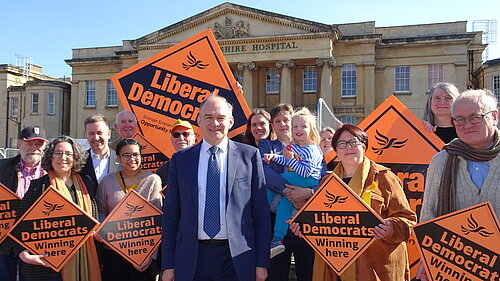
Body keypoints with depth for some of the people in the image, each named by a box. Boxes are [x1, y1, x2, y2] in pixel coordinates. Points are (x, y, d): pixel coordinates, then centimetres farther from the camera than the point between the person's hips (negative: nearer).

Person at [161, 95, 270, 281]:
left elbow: (261, 212, 1)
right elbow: (170, 214, 6)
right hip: (191, 261, 2)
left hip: (236, 260, -1)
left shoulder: (250, 155, 0)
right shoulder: (180, 159, 5)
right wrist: (168, 265, 3)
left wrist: (261, 263, -1)